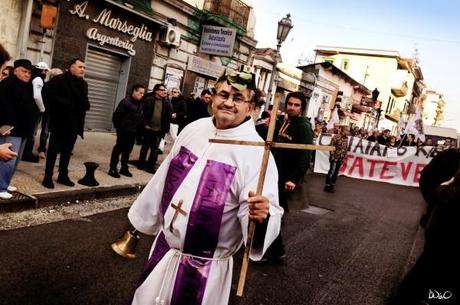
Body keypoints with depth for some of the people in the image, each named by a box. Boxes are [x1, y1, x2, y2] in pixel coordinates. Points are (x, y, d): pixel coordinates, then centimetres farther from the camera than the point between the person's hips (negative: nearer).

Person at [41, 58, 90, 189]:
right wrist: (65, 103, -20)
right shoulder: (59, 80, -8)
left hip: (74, 123, 6)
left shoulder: (83, 84, 12)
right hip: (60, 121, -6)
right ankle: (48, 177, 10)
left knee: (67, 151, 13)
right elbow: (48, 95, -14)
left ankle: (63, 175, 24)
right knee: (54, 150, 2)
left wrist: (85, 105, -4)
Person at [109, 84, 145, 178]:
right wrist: (118, 127, -8)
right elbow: (116, 115, -14)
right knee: (118, 149, 0)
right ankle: (113, 169, 8)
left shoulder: (140, 104, 10)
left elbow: (140, 117, 14)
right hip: (124, 131, -7)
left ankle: (124, 168, 24)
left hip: (133, 132, 7)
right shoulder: (126, 102, -13)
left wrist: (138, 128, 6)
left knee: (127, 151, 14)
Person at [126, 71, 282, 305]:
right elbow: (165, 178, 10)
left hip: (205, 266, -5)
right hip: (164, 248, 6)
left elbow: (263, 209, -24)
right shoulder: (193, 129, -1)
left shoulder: (257, 152, -19)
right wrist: (144, 218, 18)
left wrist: (261, 216, -47)